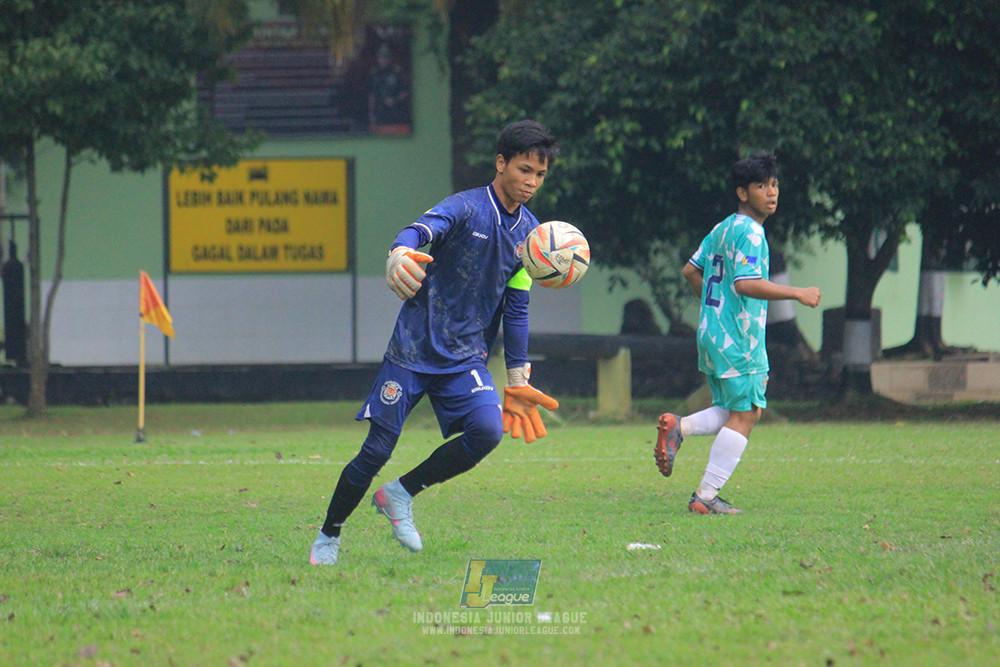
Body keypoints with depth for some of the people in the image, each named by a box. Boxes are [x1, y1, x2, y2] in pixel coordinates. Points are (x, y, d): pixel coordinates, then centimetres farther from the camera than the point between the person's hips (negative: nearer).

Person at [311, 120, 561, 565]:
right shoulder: (467, 208, -12)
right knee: (376, 451, -4)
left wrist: (517, 377, 14)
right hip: (415, 347, -5)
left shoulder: (528, 230, 7)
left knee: (488, 429, -22)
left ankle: (400, 494, -2)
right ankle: (328, 536, 20)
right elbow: (424, 228, -34)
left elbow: (515, 308, 15)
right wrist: (400, 253, -58)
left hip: (466, 357, 5)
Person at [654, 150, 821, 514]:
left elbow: (691, 271, 21)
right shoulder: (750, 232, -15)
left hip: (712, 332, 9)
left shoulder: (722, 229, 14)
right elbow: (746, 283, -26)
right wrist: (798, 293, -21)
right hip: (738, 340, -9)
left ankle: (679, 426, 2)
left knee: (747, 410, 18)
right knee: (743, 416, -3)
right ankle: (706, 496, -4)